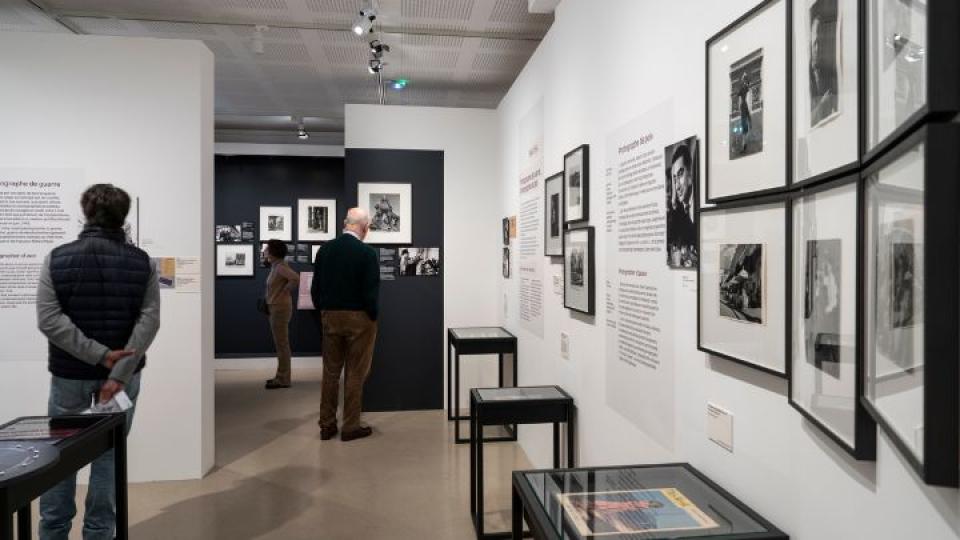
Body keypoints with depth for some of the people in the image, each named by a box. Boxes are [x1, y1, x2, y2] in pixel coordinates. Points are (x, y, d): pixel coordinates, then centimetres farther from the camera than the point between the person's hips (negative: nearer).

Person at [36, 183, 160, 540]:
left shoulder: (57, 258, -3)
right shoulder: (142, 262, -4)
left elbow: (48, 319, -13)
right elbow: (149, 321, -14)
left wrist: (99, 355, -16)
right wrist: (119, 373, -16)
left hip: (69, 374, 0)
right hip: (122, 374, 0)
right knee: (109, 455, 9)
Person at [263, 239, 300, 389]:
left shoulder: (280, 267, -16)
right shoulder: (275, 266, 12)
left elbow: (295, 279, -30)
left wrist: (285, 292, -17)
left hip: (281, 308, -10)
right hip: (275, 308, 10)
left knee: (282, 344, -4)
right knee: (281, 344, 14)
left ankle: (283, 379, 1)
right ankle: (281, 376, 23)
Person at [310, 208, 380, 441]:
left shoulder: (325, 249, 0)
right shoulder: (367, 253, -15)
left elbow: (315, 288, 4)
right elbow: (371, 292, -15)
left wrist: (323, 312, 15)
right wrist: (372, 316, 1)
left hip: (330, 317, 5)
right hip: (358, 318, -5)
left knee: (330, 371, 14)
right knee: (356, 373, 5)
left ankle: (327, 425, 21)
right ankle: (351, 427, 12)